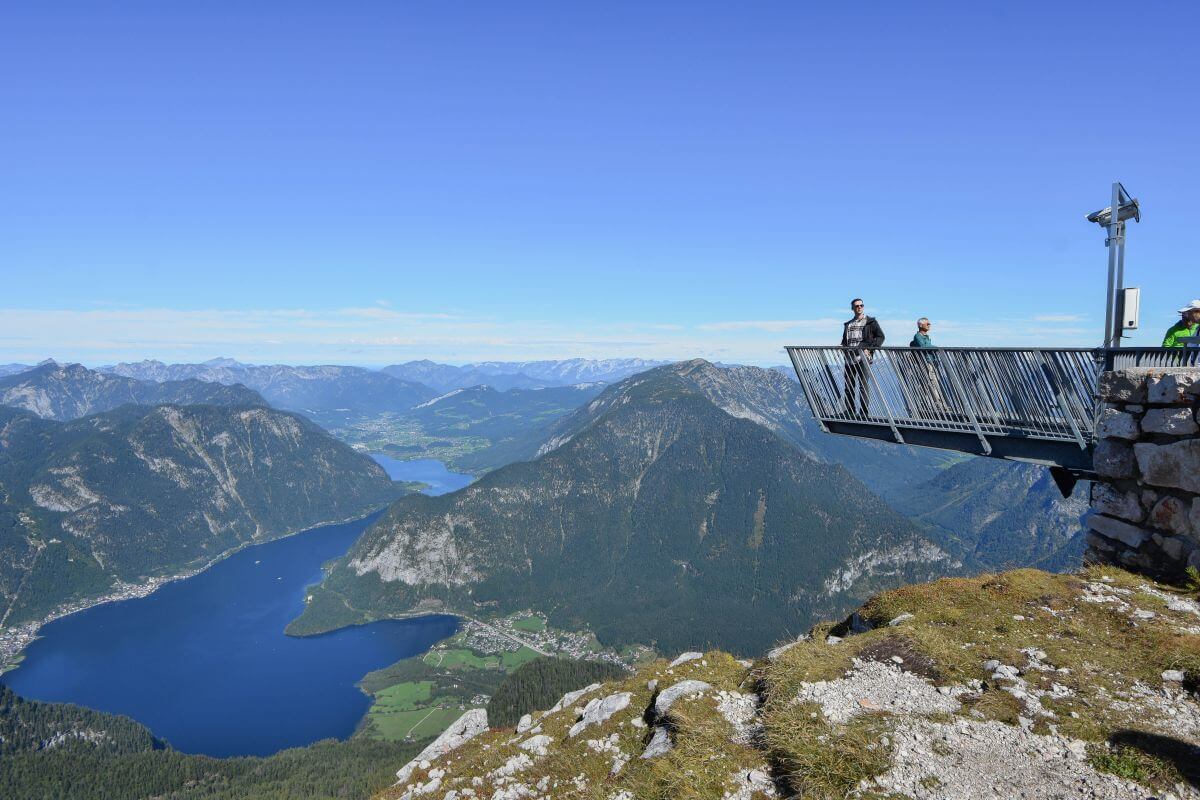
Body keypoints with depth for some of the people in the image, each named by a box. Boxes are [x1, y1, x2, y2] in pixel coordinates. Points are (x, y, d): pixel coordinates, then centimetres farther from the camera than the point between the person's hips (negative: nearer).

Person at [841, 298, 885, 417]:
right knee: (849, 385, 5)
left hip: (863, 357, -5)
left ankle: (864, 412, -5)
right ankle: (849, 412, 12)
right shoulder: (848, 324, 19)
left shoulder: (871, 322, 6)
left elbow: (880, 337, 0)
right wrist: (844, 348, 6)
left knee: (863, 385, -8)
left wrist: (870, 349, -11)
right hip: (849, 358, 5)